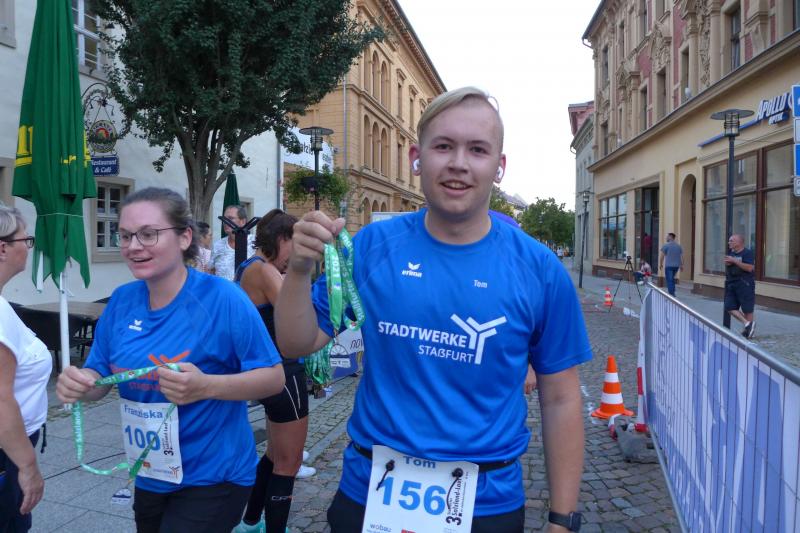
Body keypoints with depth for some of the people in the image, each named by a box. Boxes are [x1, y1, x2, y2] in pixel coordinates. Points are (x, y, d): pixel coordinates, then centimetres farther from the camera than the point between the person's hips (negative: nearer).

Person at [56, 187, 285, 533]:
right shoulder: (121, 301, -2)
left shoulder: (222, 298, -20)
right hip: (149, 478, 7)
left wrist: (206, 386, -33)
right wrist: (77, 383, -17)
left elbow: (274, 377, -18)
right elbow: (99, 377, 6)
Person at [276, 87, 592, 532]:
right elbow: (298, 345, -2)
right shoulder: (373, 245, -7)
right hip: (367, 492, 1)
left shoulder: (540, 269, -9)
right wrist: (299, 269, -20)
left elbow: (560, 400, -2)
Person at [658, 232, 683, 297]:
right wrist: (681, 266, 13)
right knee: (672, 279, 20)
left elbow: (661, 256, -5)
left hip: (668, 266, -6)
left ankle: (672, 294, -8)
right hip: (676, 266, 6)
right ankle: (672, 293, 22)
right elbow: (681, 257, 10)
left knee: (669, 280, -3)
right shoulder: (679, 246, 10)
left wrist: (660, 264, 5)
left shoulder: (666, 245, -7)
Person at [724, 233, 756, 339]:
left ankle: (750, 327, 13)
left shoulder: (747, 253, -10)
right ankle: (747, 324, 6)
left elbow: (749, 268, -22)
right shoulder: (731, 252, 13)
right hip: (731, 283, 8)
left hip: (745, 284, -8)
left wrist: (734, 261, -22)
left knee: (747, 308, 1)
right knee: (730, 307, 1)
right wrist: (727, 264, 2)